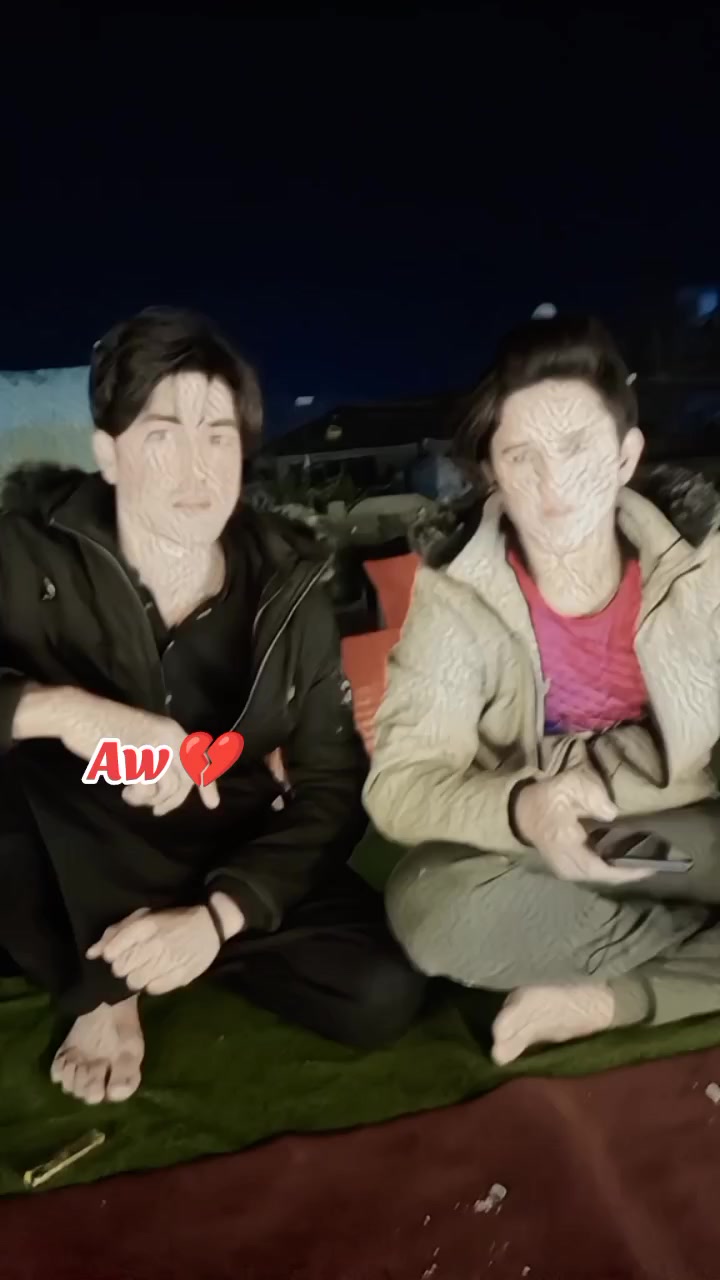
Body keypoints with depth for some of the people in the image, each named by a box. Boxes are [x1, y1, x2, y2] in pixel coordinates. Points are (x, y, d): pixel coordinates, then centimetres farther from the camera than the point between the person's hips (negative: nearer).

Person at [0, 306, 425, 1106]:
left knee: (380, 994, -20)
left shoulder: (288, 588, -12)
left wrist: (215, 915, -25)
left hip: (228, 861, 2)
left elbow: (333, 790, -12)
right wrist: (64, 709, -45)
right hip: (72, 876, -1)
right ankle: (99, 990, -9)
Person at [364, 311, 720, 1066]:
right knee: (433, 906, -33)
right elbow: (399, 784, -21)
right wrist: (521, 811, -41)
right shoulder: (456, 596, -15)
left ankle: (604, 999, -17)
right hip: (537, 859, -1)